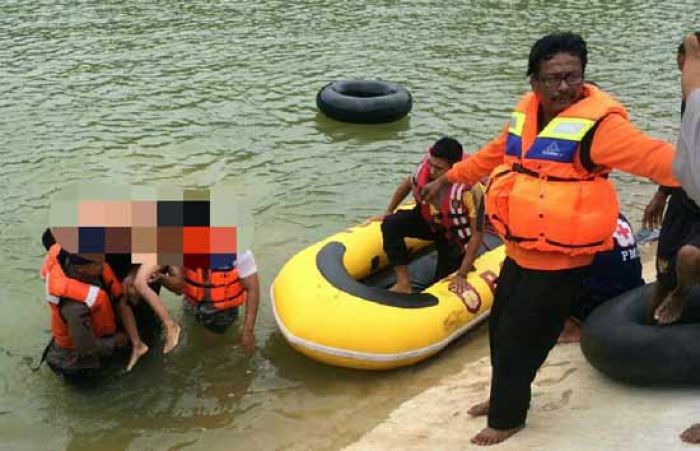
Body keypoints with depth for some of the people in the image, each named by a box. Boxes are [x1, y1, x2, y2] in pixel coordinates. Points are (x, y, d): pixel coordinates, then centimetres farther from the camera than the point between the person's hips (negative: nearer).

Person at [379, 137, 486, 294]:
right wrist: (388, 211, 10)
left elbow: (477, 234, -28)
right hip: (428, 220, 4)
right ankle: (403, 284, -20)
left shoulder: (470, 189, -37)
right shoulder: (426, 166, -24)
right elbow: (408, 183, 3)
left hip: (455, 234, -4)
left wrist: (462, 275, -28)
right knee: (391, 224, -23)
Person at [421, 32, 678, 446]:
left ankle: (508, 417, 27)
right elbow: (495, 154, 21)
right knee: (501, 327, 22)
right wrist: (449, 178, 31)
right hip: (520, 251, 8)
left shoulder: (597, 121, -20)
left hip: (560, 261, -8)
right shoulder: (526, 113, 4)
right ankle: (504, 398, 45)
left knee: (520, 338, 4)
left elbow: (649, 155, -33)